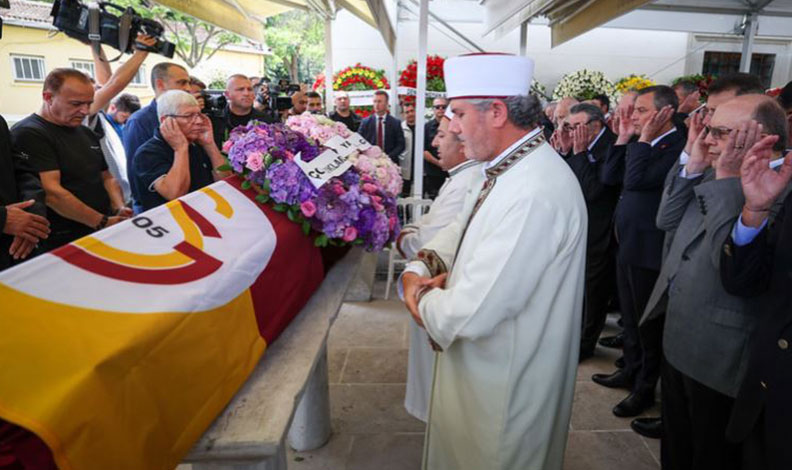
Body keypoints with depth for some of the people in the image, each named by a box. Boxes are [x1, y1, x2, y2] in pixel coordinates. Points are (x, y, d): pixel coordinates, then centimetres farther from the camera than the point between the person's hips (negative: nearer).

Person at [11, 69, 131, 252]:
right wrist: (103, 222, -19)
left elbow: (107, 177, 17)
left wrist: (120, 209, -2)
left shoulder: (86, 133, 13)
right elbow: (51, 192, -20)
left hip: (103, 236, 7)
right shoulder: (28, 134, -12)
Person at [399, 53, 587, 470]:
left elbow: (472, 313, -34)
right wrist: (418, 270, -8)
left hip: (504, 384, -9)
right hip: (473, 365, 9)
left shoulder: (536, 194, -33)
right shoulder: (500, 167, 1)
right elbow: (459, 230, 11)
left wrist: (424, 302, -12)